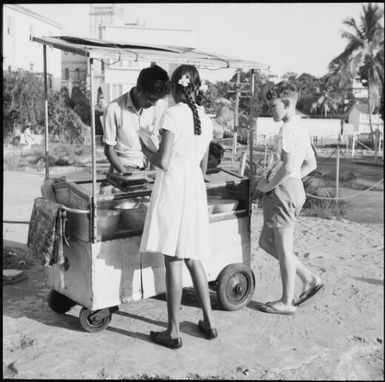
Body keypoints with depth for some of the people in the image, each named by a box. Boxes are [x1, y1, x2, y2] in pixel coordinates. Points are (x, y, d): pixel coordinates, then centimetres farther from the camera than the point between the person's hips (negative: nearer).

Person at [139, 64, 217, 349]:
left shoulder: (173, 115, -9)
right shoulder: (206, 119, 11)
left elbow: (163, 162, -12)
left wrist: (146, 151, 7)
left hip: (173, 185, -6)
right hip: (196, 187, 7)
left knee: (173, 260, 0)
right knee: (193, 258, 16)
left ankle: (174, 332, 9)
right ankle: (209, 322, 23)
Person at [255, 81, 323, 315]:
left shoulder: (288, 129, -15)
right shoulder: (301, 129, 17)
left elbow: (288, 167, -25)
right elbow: (311, 164, 23)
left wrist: (268, 185, -12)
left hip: (282, 191, -10)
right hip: (294, 188, 10)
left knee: (283, 248, 0)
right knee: (266, 242, 16)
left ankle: (287, 302, 11)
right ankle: (310, 279, 20)